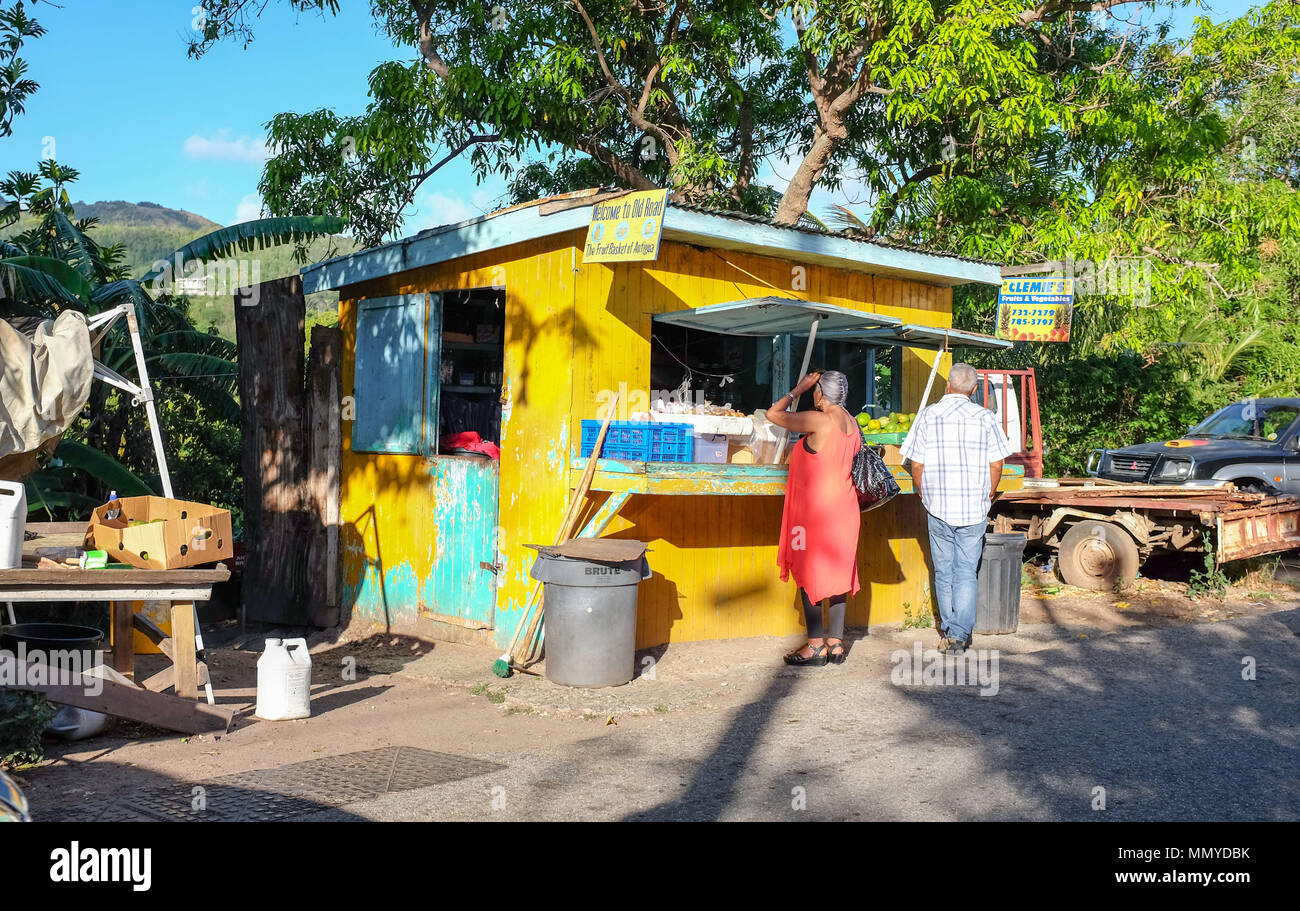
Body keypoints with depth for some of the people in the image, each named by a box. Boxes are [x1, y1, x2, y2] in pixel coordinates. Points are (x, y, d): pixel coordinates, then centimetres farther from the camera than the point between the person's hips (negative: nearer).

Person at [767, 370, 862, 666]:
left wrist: (799, 388, 0)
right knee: (836, 573, 11)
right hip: (843, 509, 8)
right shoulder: (851, 423, 6)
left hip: (815, 510, -8)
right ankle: (836, 643, 15)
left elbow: (773, 413, -10)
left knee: (809, 574, 1)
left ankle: (816, 646, 3)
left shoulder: (818, 421, -17)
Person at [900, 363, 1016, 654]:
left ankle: (949, 632, 20)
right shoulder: (984, 417, -1)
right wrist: (987, 498, 15)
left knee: (944, 573, 11)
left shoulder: (927, 415, 0)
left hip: (938, 509, 0)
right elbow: (996, 465, 0)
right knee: (966, 573, 4)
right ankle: (960, 635, -3)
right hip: (974, 510, 0)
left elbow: (917, 465, -1)